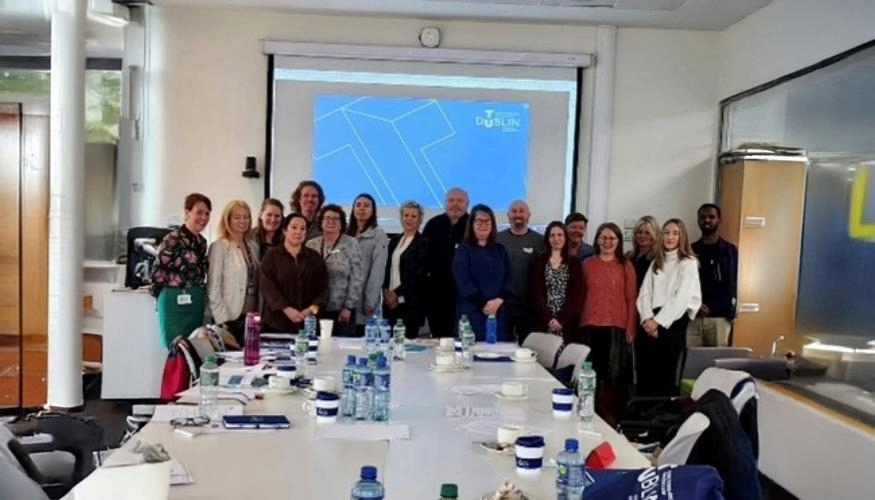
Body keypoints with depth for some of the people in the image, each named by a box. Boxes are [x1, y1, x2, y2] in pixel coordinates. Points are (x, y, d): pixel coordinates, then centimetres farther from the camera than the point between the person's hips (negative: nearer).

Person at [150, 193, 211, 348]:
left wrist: (198, 293, 12)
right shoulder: (173, 239, -12)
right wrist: (168, 293, 0)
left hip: (196, 303, 8)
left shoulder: (201, 241, 11)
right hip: (176, 303, -7)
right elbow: (158, 271, -11)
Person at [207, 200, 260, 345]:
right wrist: (222, 319, -14)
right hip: (230, 318, -6)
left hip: (251, 317, 6)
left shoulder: (253, 246, 12)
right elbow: (213, 287, -11)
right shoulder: (219, 246, -7)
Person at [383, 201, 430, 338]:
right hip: (390, 301, 5)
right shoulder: (394, 241, 15)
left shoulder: (423, 243, -3)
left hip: (411, 302, -5)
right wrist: (386, 291, -1)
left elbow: (420, 275, -9)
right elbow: (387, 268, 15)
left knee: (407, 338, -7)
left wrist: (397, 293, -10)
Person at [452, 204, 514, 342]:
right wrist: (484, 303, -15)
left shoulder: (500, 251, 14)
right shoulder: (463, 249, 1)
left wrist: (499, 300, -11)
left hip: (499, 311, 4)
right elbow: (463, 281, -8)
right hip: (472, 311, -3)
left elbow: (509, 278, 6)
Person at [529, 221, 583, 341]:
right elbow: (536, 293, 0)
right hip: (543, 321, 0)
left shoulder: (574, 263, 8)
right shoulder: (538, 260, 7)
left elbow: (575, 295, 1)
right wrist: (549, 318, -11)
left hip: (566, 323, 0)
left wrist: (561, 319, -11)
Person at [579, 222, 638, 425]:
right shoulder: (587, 264, 8)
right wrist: (577, 323, 3)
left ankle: (612, 417, 12)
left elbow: (631, 299, 3)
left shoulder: (626, 266, 4)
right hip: (590, 326, 1)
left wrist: (631, 328, -3)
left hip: (617, 327, -1)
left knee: (614, 376, 2)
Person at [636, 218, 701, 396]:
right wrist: (648, 319, -10)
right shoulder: (656, 263, 18)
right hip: (650, 323, 5)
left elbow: (681, 298, -10)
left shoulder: (689, 263, 1)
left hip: (672, 323, -5)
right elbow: (644, 294, 7)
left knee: (665, 376, -2)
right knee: (644, 375, 3)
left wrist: (658, 321, -13)